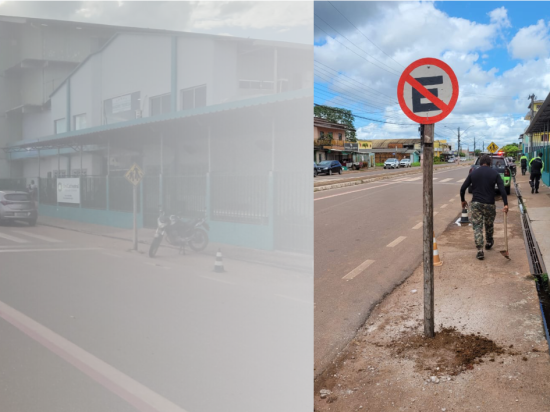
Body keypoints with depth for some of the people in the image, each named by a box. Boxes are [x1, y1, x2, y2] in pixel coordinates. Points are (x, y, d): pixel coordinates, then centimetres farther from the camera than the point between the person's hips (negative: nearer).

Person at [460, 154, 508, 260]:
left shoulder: (473, 173, 3)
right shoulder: (495, 173, -1)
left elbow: (463, 188, 2)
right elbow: (502, 189, -10)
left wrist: (463, 200, 15)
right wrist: (505, 204, -9)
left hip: (475, 204, 0)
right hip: (489, 204, 0)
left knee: (477, 227, 2)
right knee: (489, 225, 21)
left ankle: (480, 250, -5)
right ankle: (489, 243, 42)